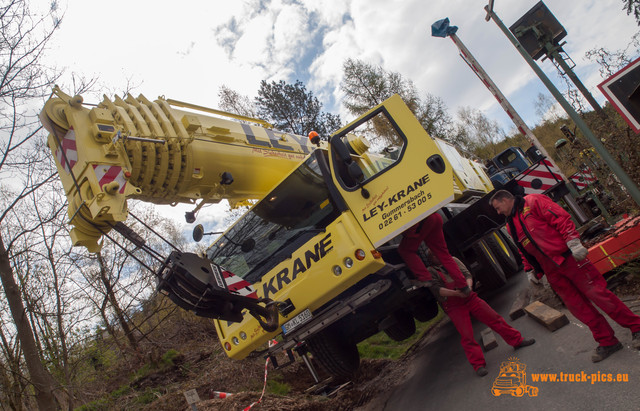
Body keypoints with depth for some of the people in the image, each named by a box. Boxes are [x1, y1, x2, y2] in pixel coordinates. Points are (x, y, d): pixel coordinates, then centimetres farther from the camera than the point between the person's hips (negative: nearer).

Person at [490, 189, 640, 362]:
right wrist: (531, 271, 15)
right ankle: (607, 342, 17)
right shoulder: (511, 226, 16)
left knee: (598, 293, -3)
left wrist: (573, 242, -21)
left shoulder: (533, 201, -4)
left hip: (569, 258, -6)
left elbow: (561, 218, -12)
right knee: (577, 306, 5)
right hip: (552, 272, 6)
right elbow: (524, 251, 22)